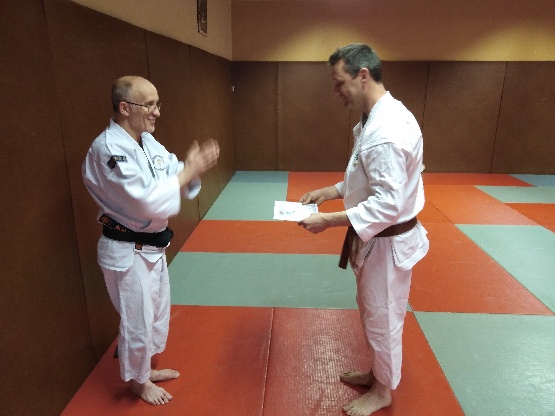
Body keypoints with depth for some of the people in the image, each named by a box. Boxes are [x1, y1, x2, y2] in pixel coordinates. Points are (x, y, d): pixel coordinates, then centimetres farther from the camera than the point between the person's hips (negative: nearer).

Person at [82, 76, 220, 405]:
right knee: (137, 320, 10)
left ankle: (147, 368, 47)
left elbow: (175, 181, 5)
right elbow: (148, 201, -30)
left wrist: (194, 168, -16)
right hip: (127, 251, -9)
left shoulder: (148, 142, 4)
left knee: (158, 311, 23)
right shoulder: (108, 149, -24)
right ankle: (139, 381, 36)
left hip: (152, 244, 9)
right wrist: (189, 170, -23)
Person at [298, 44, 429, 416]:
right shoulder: (378, 118, 6)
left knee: (383, 318, 10)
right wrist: (331, 191, 5)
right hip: (378, 237, 10)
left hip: (388, 242, -10)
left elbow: (388, 202, -30)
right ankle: (377, 372, 46)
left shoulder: (388, 129, -28)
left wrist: (329, 220, -27)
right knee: (372, 312, 24)